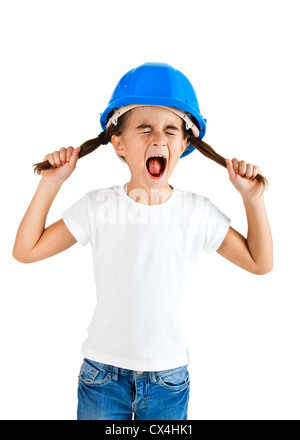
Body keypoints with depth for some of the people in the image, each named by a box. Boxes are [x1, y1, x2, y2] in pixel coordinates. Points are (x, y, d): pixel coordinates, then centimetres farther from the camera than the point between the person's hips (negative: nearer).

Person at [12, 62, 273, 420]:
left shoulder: (198, 212, -7)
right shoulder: (97, 207, -9)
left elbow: (260, 263, 1)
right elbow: (26, 250, -6)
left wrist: (253, 199, -8)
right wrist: (50, 184, -12)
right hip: (102, 373, -1)